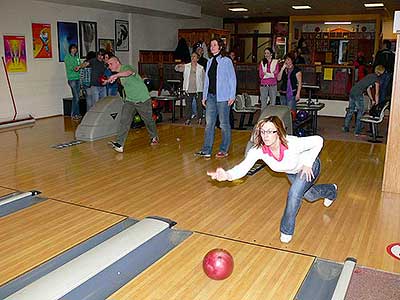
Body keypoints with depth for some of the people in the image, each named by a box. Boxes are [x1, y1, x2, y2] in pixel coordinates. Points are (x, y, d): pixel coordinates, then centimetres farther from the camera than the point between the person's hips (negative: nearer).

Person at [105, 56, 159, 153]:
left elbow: (130, 72, -46)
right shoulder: (120, 73, 10)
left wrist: (116, 75, -59)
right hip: (129, 101, 7)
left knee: (148, 120, 11)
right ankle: (119, 144, -17)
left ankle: (154, 137, 38)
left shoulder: (126, 67, -19)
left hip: (142, 100, -7)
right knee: (124, 121, -11)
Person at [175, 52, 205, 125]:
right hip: (188, 90, 1)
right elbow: (177, 69, 1)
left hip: (198, 90, -1)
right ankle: (188, 119, 15)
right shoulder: (186, 66, 7)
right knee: (188, 105, 6)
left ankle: (199, 118, 17)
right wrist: (178, 66, -22)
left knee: (199, 105, 4)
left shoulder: (201, 68, 5)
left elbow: (203, 79, 8)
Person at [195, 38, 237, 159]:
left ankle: (224, 150, 11)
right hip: (211, 96, 6)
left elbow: (232, 79, -3)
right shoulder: (210, 62, 14)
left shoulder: (226, 61, -2)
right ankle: (206, 150, 8)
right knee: (209, 123, 5)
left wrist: (232, 96, -9)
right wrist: (204, 96, 13)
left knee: (224, 124, 3)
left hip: (222, 97, -6)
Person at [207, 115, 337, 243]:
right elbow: (243, 167, -47)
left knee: (294, 194, -26)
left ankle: (287, 230, 2)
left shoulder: (293, 144, -44)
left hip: (309, 167, -5)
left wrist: (308, 163, -28)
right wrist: (227, 175, -67)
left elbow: (318, 141, -29)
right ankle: (331, 190, 65)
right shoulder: (258, 150, -35)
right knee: (308, 196, 28)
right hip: (292, 171, 5)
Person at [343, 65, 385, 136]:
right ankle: (357, 132, 3)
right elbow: (377, 94, 2)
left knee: (350, 110, 16)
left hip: (352, 91, 8)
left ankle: (346, 128, 23)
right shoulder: (376, 79, 0)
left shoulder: (370, 75, 23)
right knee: (360, 112, 1)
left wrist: (372, 100, 35)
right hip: (358, 94, -8)